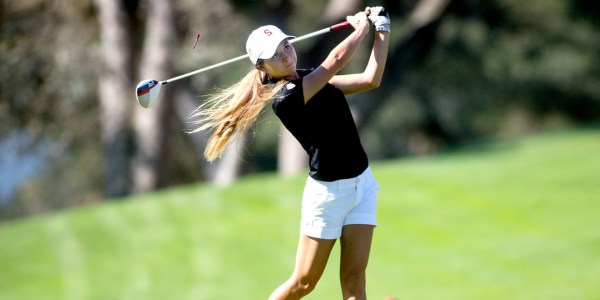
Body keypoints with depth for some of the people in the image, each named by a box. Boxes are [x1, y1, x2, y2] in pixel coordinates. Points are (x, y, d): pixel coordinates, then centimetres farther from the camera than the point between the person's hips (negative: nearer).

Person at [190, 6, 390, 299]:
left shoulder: (309, 79, 8)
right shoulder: (285, 98, -19)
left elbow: (370, 79, 6)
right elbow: (336, 60, -21)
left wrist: (382, 30, -1)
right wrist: (363, 26, -5)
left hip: (362, 183, 7)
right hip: (328, 191, -7)